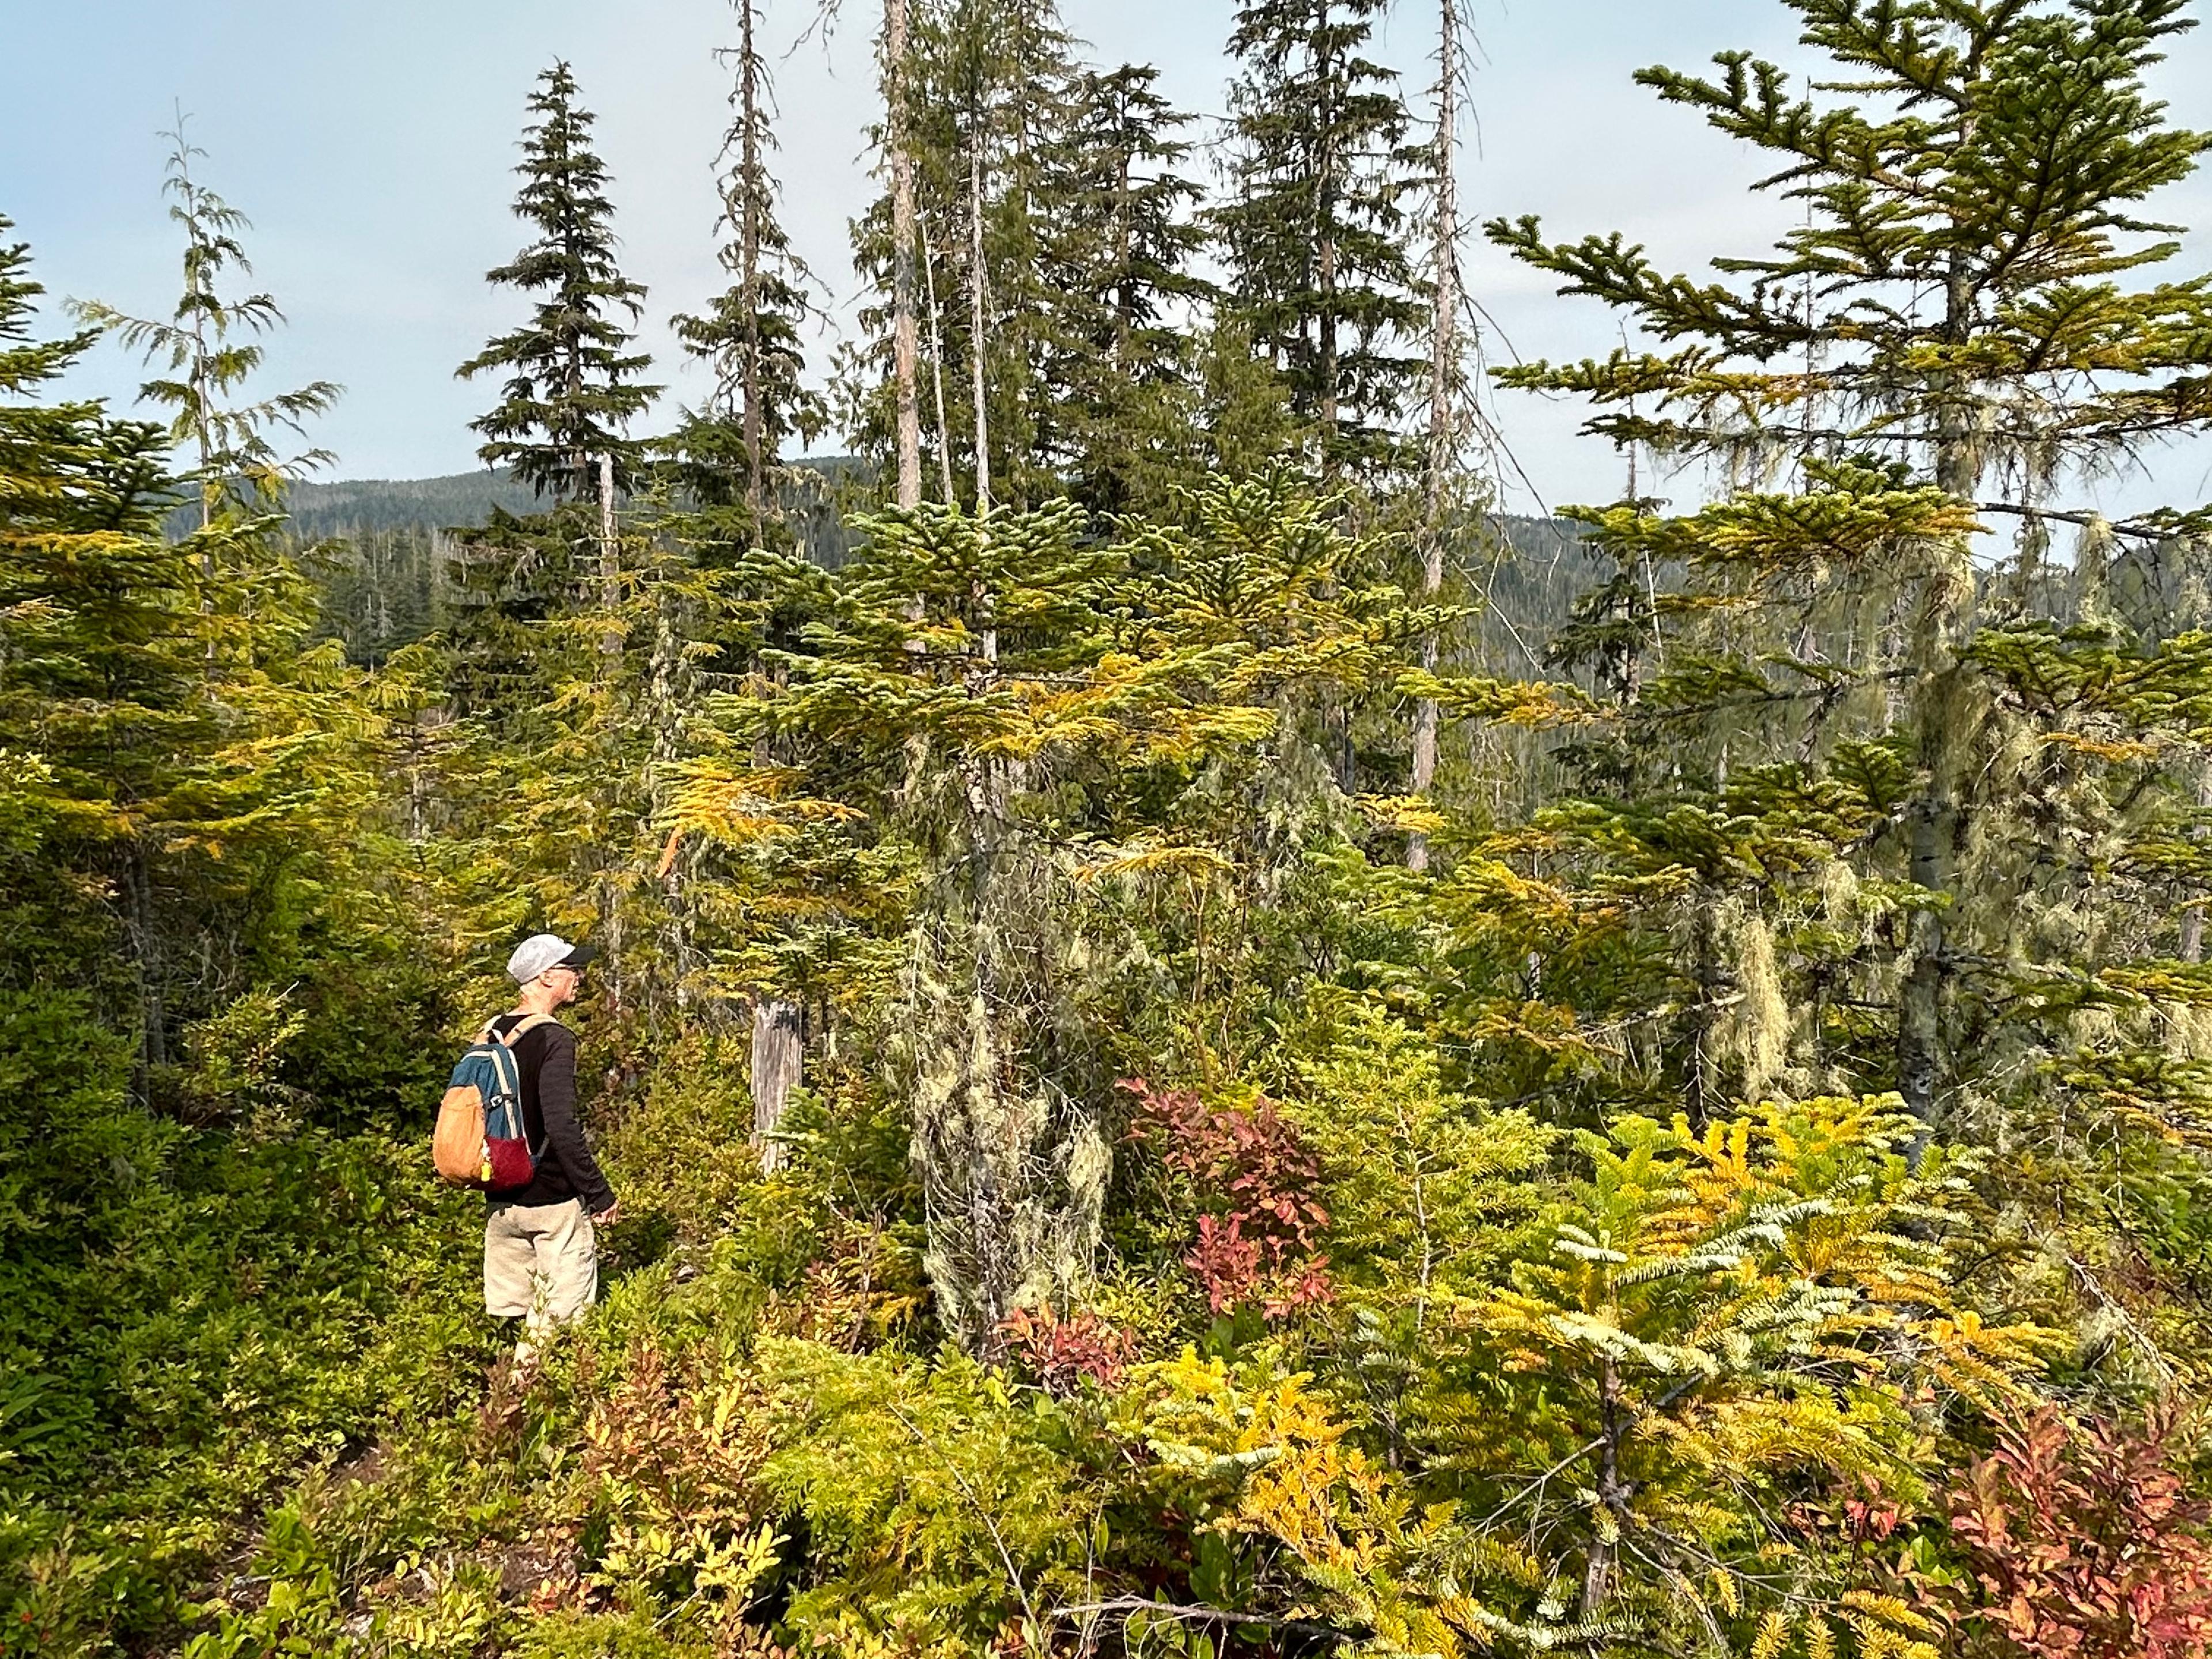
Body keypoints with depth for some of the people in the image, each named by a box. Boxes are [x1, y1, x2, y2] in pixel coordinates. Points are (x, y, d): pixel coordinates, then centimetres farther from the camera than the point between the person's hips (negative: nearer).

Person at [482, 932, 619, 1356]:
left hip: (502, 1200, 8)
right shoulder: (553, 1039, -16)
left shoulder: (491, 1033, 8)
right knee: (562, 1312, 1)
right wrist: (600, 1193, -15)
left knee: (507, 1316, 14)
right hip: (553, 1199, -8)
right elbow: (562, 1127, -23)